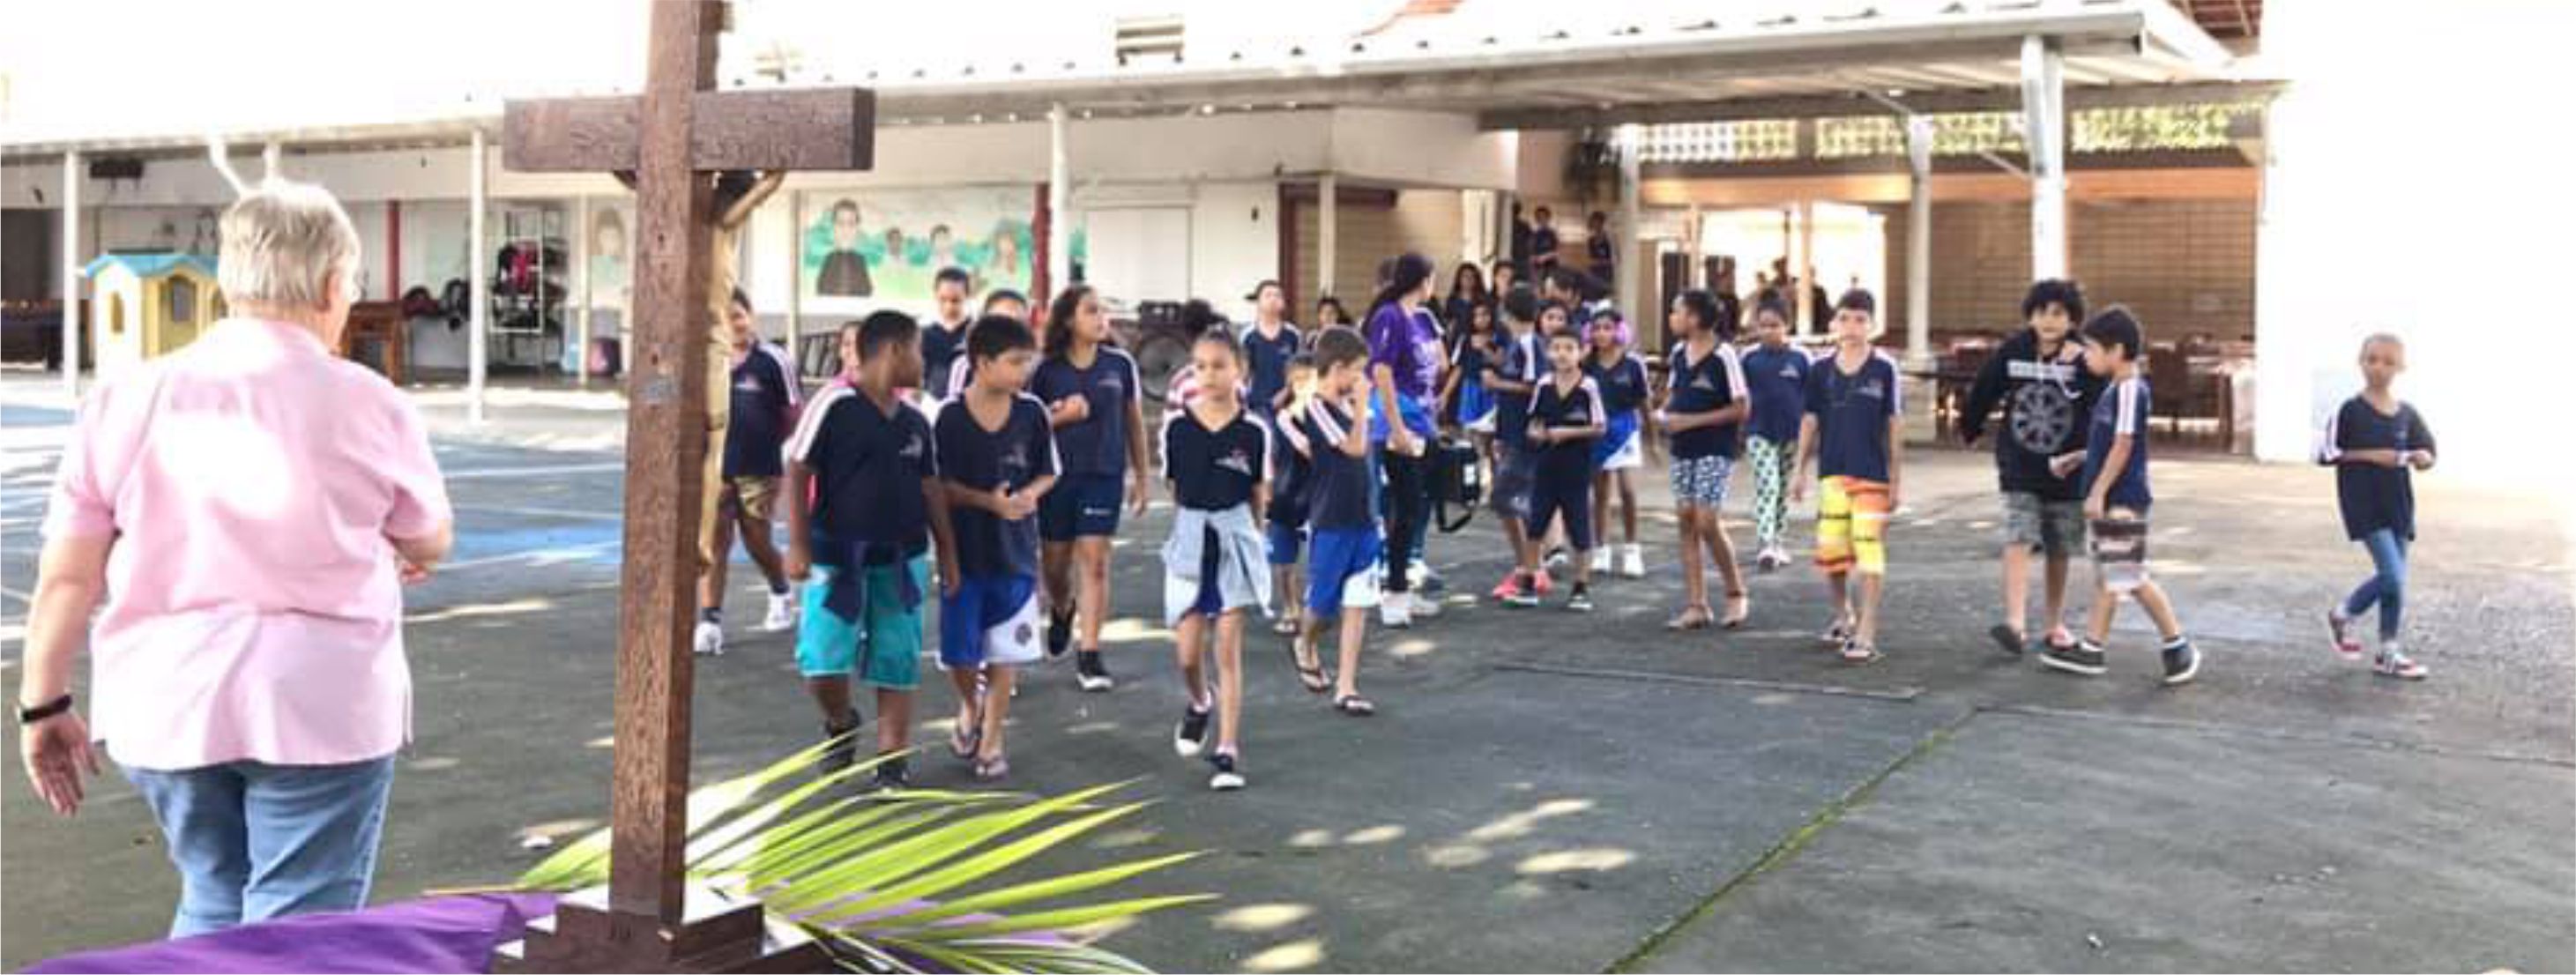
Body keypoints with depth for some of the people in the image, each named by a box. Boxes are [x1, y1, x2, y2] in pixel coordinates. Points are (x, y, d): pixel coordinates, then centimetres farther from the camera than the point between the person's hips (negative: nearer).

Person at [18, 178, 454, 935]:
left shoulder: (128, 398, 1)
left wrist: (43, 703, 13)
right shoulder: (367, 404, -6)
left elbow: (66, 575, 1)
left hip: (166, 705, 4)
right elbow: (430, 541, 11)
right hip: (320, 704, -4)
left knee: (212, 905, 22)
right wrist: (405, 557, 34)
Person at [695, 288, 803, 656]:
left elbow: (794, 412, 1)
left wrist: (765, 443, 5)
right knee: (712, 544, -3)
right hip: (713, 467, 2)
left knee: (757, 541, 8)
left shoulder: (772, 360, -7)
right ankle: (710, 622, -2)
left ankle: (782, 594, 38)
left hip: (758, 470, -2)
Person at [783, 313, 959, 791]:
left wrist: (948, 554, 13)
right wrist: (798, 545, -13)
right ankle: (840, 725, 22)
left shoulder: (915, 420, 7)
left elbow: (931, 488, 14)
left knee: (897, 661, 5)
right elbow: (797, 472, -9)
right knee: (823, 662, -9)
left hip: (900, 558, 5)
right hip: (836, 556, -5)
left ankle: (892, 758, 16)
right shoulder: (834, 405, -10)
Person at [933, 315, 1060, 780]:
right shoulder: (950, 415, -10)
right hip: (963, 551, -1)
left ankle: (991, 741, 21)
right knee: (959, 651, 6)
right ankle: (970, 708, 38)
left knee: (1004, 654, 6)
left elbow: (1048, 473, 6)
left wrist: (1027, 496, -15)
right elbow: (939, 484, -8)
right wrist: (988, 501, -21)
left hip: (1015, 551, 1)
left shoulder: (1032, 412, -5)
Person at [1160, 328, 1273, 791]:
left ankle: (1228, 750, 5)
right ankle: (1198, 705, 36)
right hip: (1189, 541, 1)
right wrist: (1189, 530, 8)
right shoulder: (1177, 425, -3)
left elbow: (1258, 495, 5)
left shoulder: (1253, 431, -6)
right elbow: (1174, 488, 7)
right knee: (1188, 652, 2)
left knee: (1228, 650, 0)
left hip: (1235, 540, -1)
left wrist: (1251, 539, 10)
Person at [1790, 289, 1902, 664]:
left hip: (1872, 475, -3)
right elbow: (1810, 421, 10)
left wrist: (1896, 478, -1)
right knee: (1830, 550, 3)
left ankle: (1866, 635, -1)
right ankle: (1843, 614, 29)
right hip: (1833, 473, 3)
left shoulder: (1884, 369, -2)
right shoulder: (1821, 370, 5)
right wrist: (1799, 469, 6)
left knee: (1869, 549, -4)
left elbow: (1894, 425, 0)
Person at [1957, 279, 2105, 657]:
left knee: (2059, 553, 12)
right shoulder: (2012, 352, -4)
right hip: (2019, 470, 0)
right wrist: (1970, 430, 24)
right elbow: (1983, 392, 12)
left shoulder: (2084, 360, -10)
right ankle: (2015, 623, -21)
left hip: (2066, 471, 0)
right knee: (2018, 541, -14)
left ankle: (2054, 624, 27)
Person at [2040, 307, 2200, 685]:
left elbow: (2124, 445, -20)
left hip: (2122, 500, -10)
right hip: (2108, 502, 10)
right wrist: (2077, 458, 17)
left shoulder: (2130, 389, -16)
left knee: (2132, 578, -6)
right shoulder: (2115, 389, 13)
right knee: (2104, 576, 11)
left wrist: (2098, 492, -20)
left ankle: (2178, 646, 3)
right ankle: (2091, 649, 15)